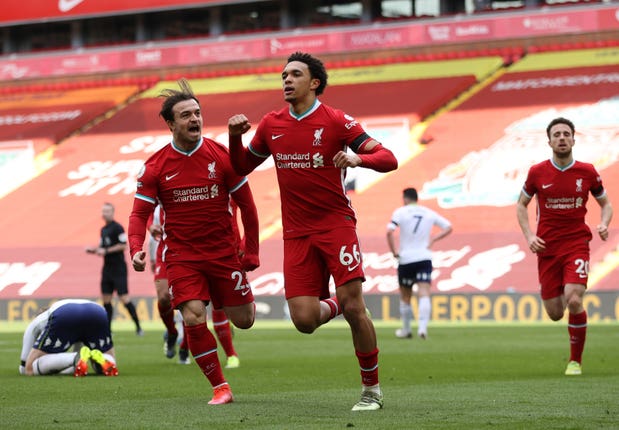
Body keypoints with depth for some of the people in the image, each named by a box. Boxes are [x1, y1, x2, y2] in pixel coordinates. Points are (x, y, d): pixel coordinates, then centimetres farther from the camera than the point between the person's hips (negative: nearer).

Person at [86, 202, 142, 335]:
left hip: (118, 268, -8)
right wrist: (93, 250, 5)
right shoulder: (103, 229, 15)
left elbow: (123, 246, -16)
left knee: (124, 298, -11)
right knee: (106, 299, 7)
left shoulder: (117, 228, -10)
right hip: (107, 268, 8)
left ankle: (138, 327, -6)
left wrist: (106, 251, -17)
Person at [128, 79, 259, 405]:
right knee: (194, 319, -17)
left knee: (243, 320, 5)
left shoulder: (222, 157, -4)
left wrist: (251, 253, 4)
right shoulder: (155, 167, -5)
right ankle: (220, 387, -1)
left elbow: (246, 204, 3)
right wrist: (136, 249, -20)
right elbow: (140, 213, -2)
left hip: (223, 252, 1)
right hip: (180, 254, -1)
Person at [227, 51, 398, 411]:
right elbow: (242, 167, 21)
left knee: (353, 307, -13)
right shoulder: (271, 125, 8)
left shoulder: (335, 121, -6)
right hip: (296, 233, 4)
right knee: (304, 320, -8)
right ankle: (333, 305, 29)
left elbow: (388, 159, -9)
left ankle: (372, 390, 3)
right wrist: (235, 137, 2)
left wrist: (358, 158, -30)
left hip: (335, 223, -3)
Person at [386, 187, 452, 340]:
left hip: (405, 259, -2)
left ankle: (406, 330, 25)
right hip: (425, 258, 2)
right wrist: (433, 239, 10)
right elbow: (448, 227, 14)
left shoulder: (400, 212, -4)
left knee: (405, 297, 14)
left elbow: (389, 231, -18)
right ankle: (423, 326, -27)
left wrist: (394, 252, -9)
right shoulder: (429, 213, 8)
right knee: (424, 295, -8)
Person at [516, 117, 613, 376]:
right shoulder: (537, 173, -2)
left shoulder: (587, 172, -1)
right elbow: (521, 205, 11)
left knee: (574, 301, -22)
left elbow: (605, 203, 13)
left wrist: (604, 223, -9)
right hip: (547, 248, 1)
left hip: (577, 244, -1)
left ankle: (576, 361, -5)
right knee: (555, 314, 2)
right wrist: (529, 236, -3)